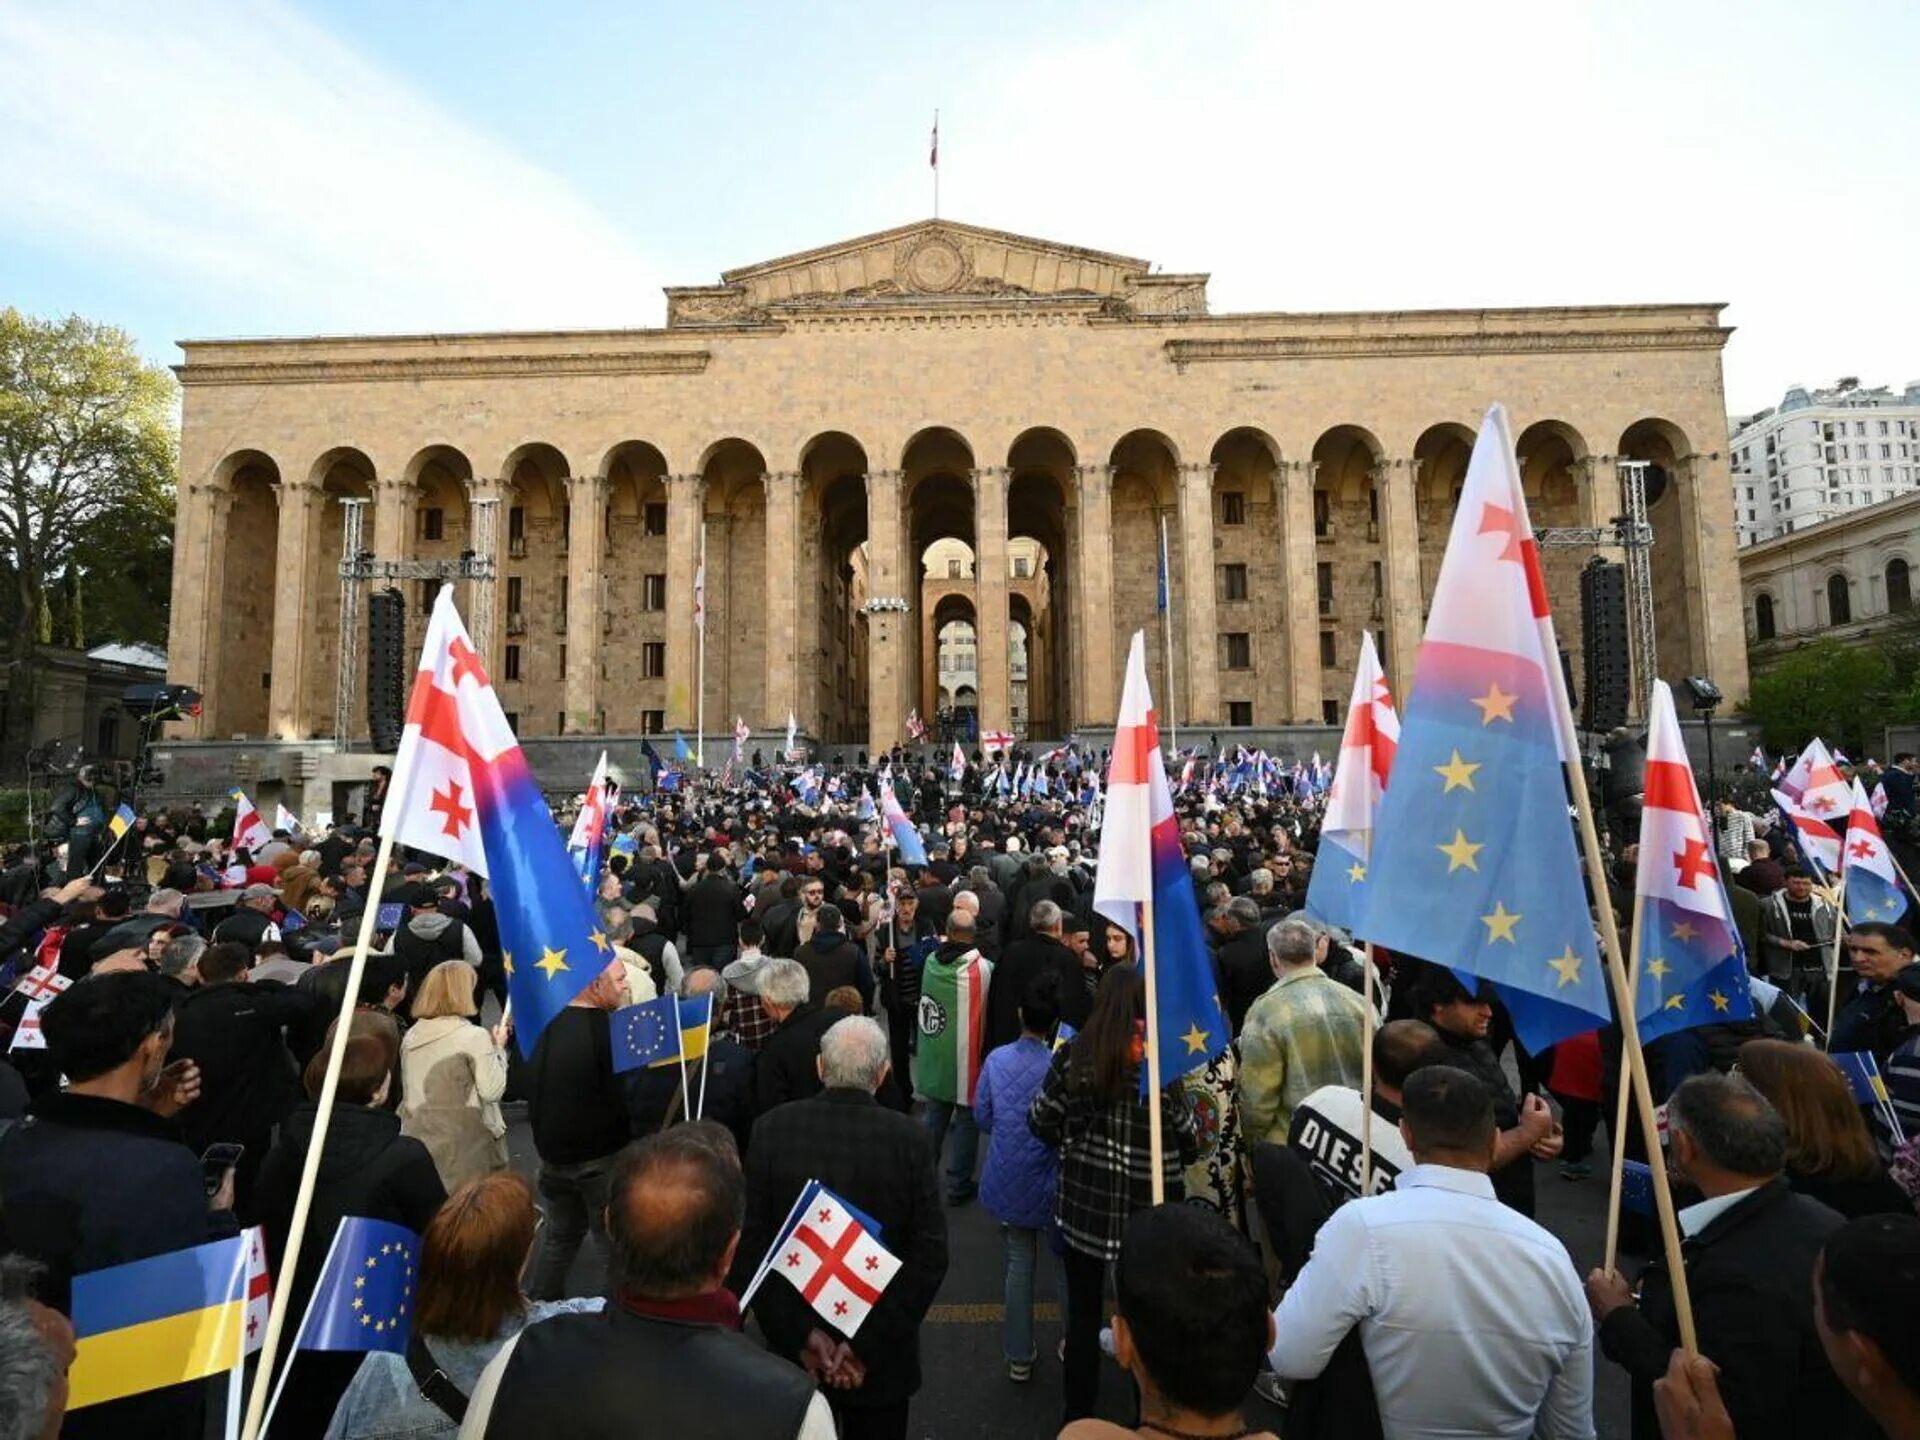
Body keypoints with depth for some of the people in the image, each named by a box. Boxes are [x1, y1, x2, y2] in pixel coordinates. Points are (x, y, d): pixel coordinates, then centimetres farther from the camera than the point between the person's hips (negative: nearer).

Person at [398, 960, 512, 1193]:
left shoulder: (411, 1036, 3)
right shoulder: (474, 1036, -15)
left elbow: (406, 1090, 13)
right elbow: (492, 1091, -11)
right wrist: (498, 1048, -2)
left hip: (417, 1137, 6)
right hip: (464, 1142, -6)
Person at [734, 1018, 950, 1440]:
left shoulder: (770, 1129, -15)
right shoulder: (910, 1139, -18)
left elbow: (749, 1245, -12)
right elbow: (930, 1256, -17)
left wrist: (799, 1334, -9)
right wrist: (868, 1343, -12)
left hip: (794, 1345, 1)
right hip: (882, 1356, -1)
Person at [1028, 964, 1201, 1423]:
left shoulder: (1072, 1054, -11)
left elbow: (1040, 1123, -3)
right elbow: (1187, 1141, -9)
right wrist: (1177, 1156, 12)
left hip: (1084, 1202, 2)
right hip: (1145, 1205, -1)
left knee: (1082, 1311, 20)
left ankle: (1078, 1413, 36)